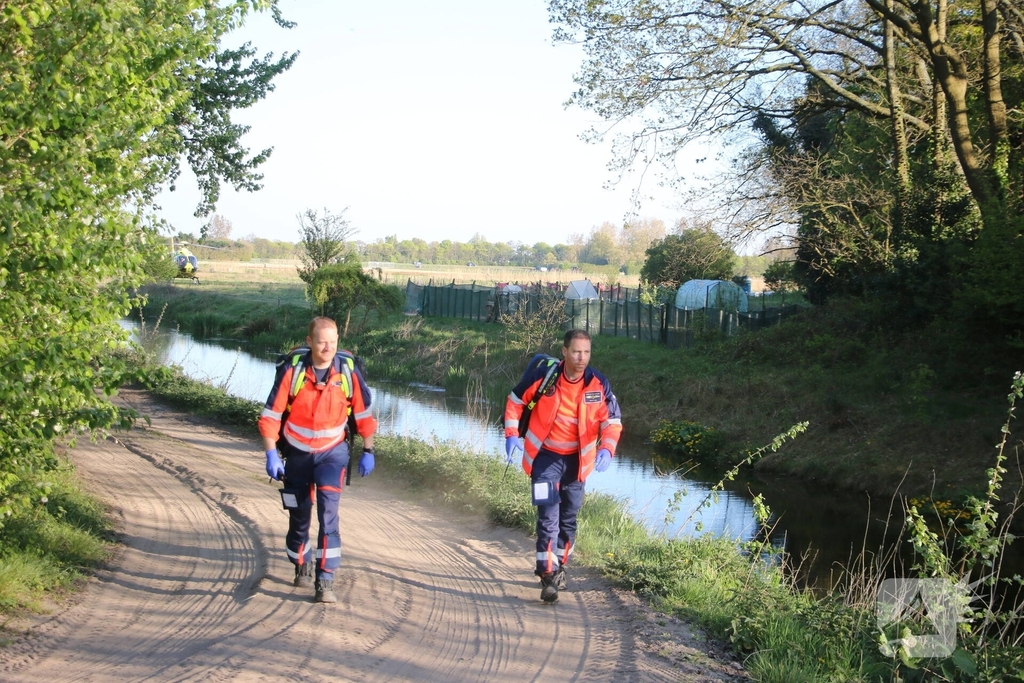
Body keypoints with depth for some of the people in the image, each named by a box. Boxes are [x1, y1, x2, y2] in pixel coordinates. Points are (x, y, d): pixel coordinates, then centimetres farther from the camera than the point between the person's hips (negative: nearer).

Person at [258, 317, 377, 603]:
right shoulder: (292, 369, -17)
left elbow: (364, 413, -1)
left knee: (328, 512, -15)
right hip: (297, 453, 1)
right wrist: (271, 455, -16)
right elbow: (271, 414, -12)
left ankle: (325, 581, -11)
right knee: (299, 515, 12)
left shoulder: (348, 370, -13)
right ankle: (302, 567, 37)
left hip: (332, 452, -1)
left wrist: (368, 452, 2)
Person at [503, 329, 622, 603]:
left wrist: (607, 449, -23)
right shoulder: (543, 376, -18)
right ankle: (548, 575, -10)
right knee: (548, 516, -13)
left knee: (569, 518, 15)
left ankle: (559, 566, 34)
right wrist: (511, 434, -12)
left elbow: (612, 421, -5)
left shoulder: (599, 384, -13)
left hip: (577, 459, 3)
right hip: (545, 455, -3)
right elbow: (515, 401, -2)